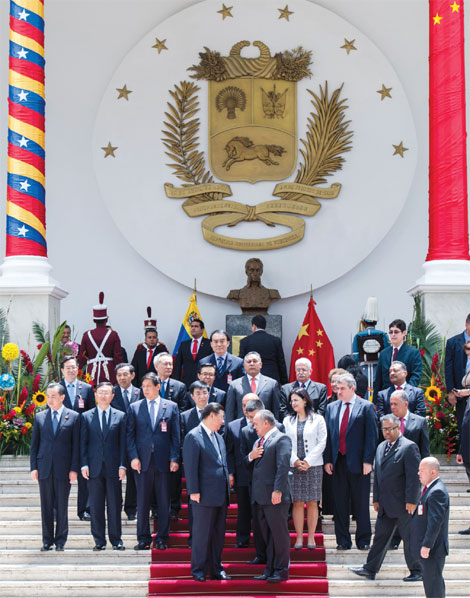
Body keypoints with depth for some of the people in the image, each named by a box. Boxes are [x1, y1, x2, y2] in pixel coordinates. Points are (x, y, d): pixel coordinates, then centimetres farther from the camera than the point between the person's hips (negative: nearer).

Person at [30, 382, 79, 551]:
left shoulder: (73, 417, 3)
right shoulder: (40, 417, 9)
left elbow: (76, 445, 1)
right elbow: (34, 444, 10)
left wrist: (74, 468, -5)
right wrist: (33, 467, 1)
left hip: (63, 469, -2)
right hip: (44, 468, 2)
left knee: (62, 506, 2)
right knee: (46, 506, 6)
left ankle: (60, 541, 11)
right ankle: (47, 540, 13)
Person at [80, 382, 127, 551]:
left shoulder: (120, 416, 7)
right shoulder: (86, 417, 8)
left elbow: (123, 442, 5)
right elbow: (83, 442, 7)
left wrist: (122, 465, -3)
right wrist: (84, 464, -3)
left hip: (113, 467, 0)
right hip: (94, 467, 0)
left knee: (114, 505, 1)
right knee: (96, 506, 2)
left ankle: (116, 540, 9)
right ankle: (99, 540, 9)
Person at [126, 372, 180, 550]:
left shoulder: (171, 407, 7)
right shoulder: (134, 407, 8)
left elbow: (176, 435, 5)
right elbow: (130, 435, 6)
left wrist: (174, 459, -3)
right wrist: (133, 457, -5)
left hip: (164, 462, 0)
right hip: (142, 462, 0)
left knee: (164, 502, 2)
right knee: (142, 502, 3)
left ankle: (161, 539, 11)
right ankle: (143, 539, 11)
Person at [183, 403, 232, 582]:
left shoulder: (219, 437, 18)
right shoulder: (193, 436, -8)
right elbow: (190, 466, -13)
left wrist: (227, 487, 16)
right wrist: (194, 491, -16)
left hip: (221, 496, 8)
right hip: (205, 495, -8)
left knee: (219, 534, 11)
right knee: (202, 533, -1)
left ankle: (216, 568, 18)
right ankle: (198, 570, 7)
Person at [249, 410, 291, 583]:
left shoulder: (282, 439, -8)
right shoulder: (259, 441, 21)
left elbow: (283, 466, -17)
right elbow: (253, 465, 25)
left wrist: (278, 490, -25)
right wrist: (251, 456, 1)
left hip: (275, 497, -9)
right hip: (260, 497, 9)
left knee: (279, 533, -2)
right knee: (266, 534, 12)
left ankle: (282, 570, 4)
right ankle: (270, 568, 18)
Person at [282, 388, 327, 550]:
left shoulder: (317, 419, 2)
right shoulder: (288, 420, 10)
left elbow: (321, 443, -2)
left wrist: (308, 461, -10)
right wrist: (295, 461, -9)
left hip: (313, 465, -2)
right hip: (293, 466, 2)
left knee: (312, 502, 1)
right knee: (297, 502, 0)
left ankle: (311, 537, 6)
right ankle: (299, 537, 4)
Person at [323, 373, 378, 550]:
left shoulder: (366, 407, -1)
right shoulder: (331, 407, 12)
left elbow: (371, 435, -5)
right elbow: (327, 435, 11)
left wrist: (367, 461, -12)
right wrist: (327, 460, 2)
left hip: (358, 462, -4)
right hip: (338, 462, 4)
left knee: (361, 504, 3)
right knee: (340, 504, 6)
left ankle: (363, 540, 12)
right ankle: (343, 541, 13)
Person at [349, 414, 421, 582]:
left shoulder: (409, 447, -11)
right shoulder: (381, 447, 13)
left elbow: (414, 476, -15)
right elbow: (377, 475, 18)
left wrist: (411, 500, -17)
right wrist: (376, 499, 15)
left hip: (403, 504, -7)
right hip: (385, 504, 7)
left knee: (409, 537, 3)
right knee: (381, 535, 11)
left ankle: (416, 572, 14)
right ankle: (370, 569, 16)